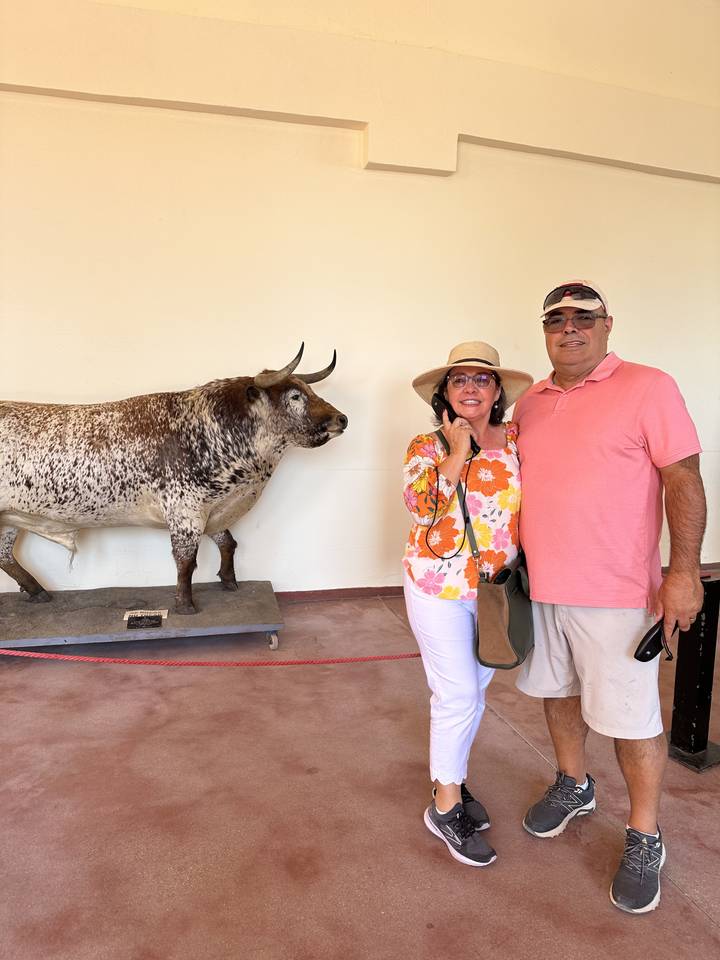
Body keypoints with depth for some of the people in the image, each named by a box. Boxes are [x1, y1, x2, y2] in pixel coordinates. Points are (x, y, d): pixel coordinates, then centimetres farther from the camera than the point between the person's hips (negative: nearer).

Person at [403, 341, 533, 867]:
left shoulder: (518, 440, 1)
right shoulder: (427, 447, -5)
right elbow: (422, 506, -21)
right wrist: (458, 451, -20)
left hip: (497, 589, 4)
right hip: (440, 588, -3)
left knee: (474, 691, 16)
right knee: (458, 695, -1)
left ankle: (451, 777, 37)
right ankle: (446, 806, 18)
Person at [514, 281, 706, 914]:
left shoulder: (647, 388, -8)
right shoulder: (530, 403, 9)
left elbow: (685, 480, -10)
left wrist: (684, 571, -16)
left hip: (615, 594, -5)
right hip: (539, 584, 6)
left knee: (631, 718, 6)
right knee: (558, 692, 21)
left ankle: (645, 840, 28)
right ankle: (574, 787, 45)